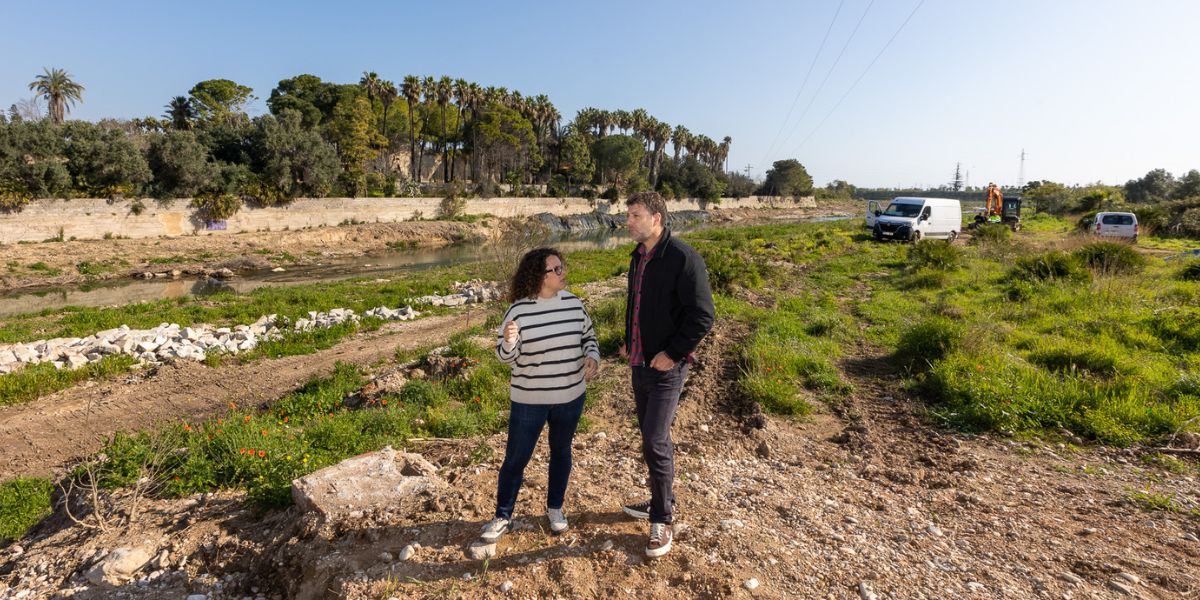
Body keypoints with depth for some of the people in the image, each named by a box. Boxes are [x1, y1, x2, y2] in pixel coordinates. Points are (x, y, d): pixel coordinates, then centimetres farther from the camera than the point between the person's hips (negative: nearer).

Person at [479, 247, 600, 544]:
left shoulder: (574, 303, -4)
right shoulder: (519, 310, -14)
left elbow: (589, 336, 10)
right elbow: (505, 355, -9)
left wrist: (592, 356, -10)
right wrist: (509, 341, -31)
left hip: (570, 396, 3)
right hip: (529, 400, -3)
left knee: (561, 451, 19)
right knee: (516, 459, 7)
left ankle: (555, 508, 40)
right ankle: (502, 517, 28)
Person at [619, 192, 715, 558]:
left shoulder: (683, 258, -17)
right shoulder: (638, 256, 9)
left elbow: (702, 316, -18)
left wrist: (672, 353, -17)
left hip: (666, 367, -8)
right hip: (639, 363, 8)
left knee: (655, 442, -6)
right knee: (650, 437, 17)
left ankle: (662, 521, 13)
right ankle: (661, 501, 35)